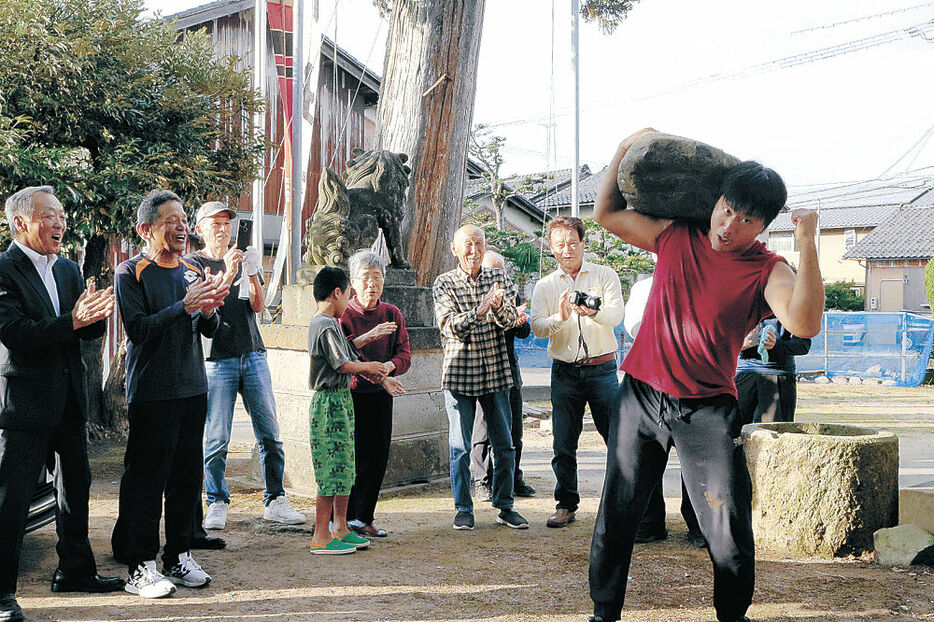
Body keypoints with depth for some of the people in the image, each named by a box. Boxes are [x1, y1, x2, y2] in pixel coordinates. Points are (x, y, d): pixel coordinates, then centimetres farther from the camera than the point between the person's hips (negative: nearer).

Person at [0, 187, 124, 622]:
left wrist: (97, 316, -13)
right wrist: (73, 321, -31)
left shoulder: (68, 270, 12)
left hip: (68, 398, 8)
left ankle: (75, 570, 31)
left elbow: (88, 332, 11)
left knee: (76, 487, 16)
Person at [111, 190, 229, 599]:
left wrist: (209, 311, -11)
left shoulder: (194, 271, 13)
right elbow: (138, 328, -15)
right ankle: (140, 566, 2)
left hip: (193, 389, 6)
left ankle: (179, 557, 19)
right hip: (152, 393, -6)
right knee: (146, 480, -5)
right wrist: (184, 307, -24)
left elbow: (210, 331, 11)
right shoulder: (131, 273, -5)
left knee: (187, 477, 9)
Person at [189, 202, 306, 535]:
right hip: (217, 358, -4)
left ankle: (275, 501, 8)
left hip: (253, 354, 4)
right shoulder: (193, 264, 5)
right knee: (217, 438, -3)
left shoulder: (243, 259, 18)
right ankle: (217, 504, 9)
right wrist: (228, 274, -23)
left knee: (269, 433, 1)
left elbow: (258, 306, 6)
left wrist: (253, 274, -11)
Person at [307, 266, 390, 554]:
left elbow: (348, 357, 22)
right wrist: (369, 366, 1)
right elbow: (343, 365, -16)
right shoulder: (326, 326, -15)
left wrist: (374, 370, 9)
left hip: (340, 400, 10)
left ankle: (340, 529, 21)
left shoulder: (330, 323, 17)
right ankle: (320, 538, -4)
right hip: (329, 402, -10)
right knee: (332, 470, -8)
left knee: (344, 468, 14)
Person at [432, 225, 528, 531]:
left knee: (504, 444, 6)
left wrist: (498, 306, -29)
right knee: (459, 446, 1)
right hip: (459, 373, -2)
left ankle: (504, 506, 19)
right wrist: (479, 311, -30)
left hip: (496, 372, 2)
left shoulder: (499, 277, 6)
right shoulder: (444, 283, -2)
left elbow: (509, 320, -6)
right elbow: (451, 326, -13)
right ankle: (463, 509, 14)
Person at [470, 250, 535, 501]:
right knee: (484, 427, -1)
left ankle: (513, 479, 21)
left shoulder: (511, 296, 13)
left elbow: (524, 332, 8)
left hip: (510, 369, 5)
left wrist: (520, 322, -16)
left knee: (513, 429, 10)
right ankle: (482, 482, 9)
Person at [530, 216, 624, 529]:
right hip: (564, 371, 2)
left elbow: (616, 315, -9)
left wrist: (594, 312, -30)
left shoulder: (605, 275, 5)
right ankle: (566, 504, 14)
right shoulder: (545, 286, 10)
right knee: (563, 442, 3)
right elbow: (537, 326, -2)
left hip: (602, 368, -2)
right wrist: (560, 317, -22)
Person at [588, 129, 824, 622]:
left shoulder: (766, 271, -7)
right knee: (616, 516, 9)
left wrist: (807, 246, -32)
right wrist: (625, 151, 8)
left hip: (708, 410, -3)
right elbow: (607, 214, 14)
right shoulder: (675, 237, 4)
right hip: (641, 397, 3)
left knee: (729, 529, -3)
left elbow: (804, 324, -27)